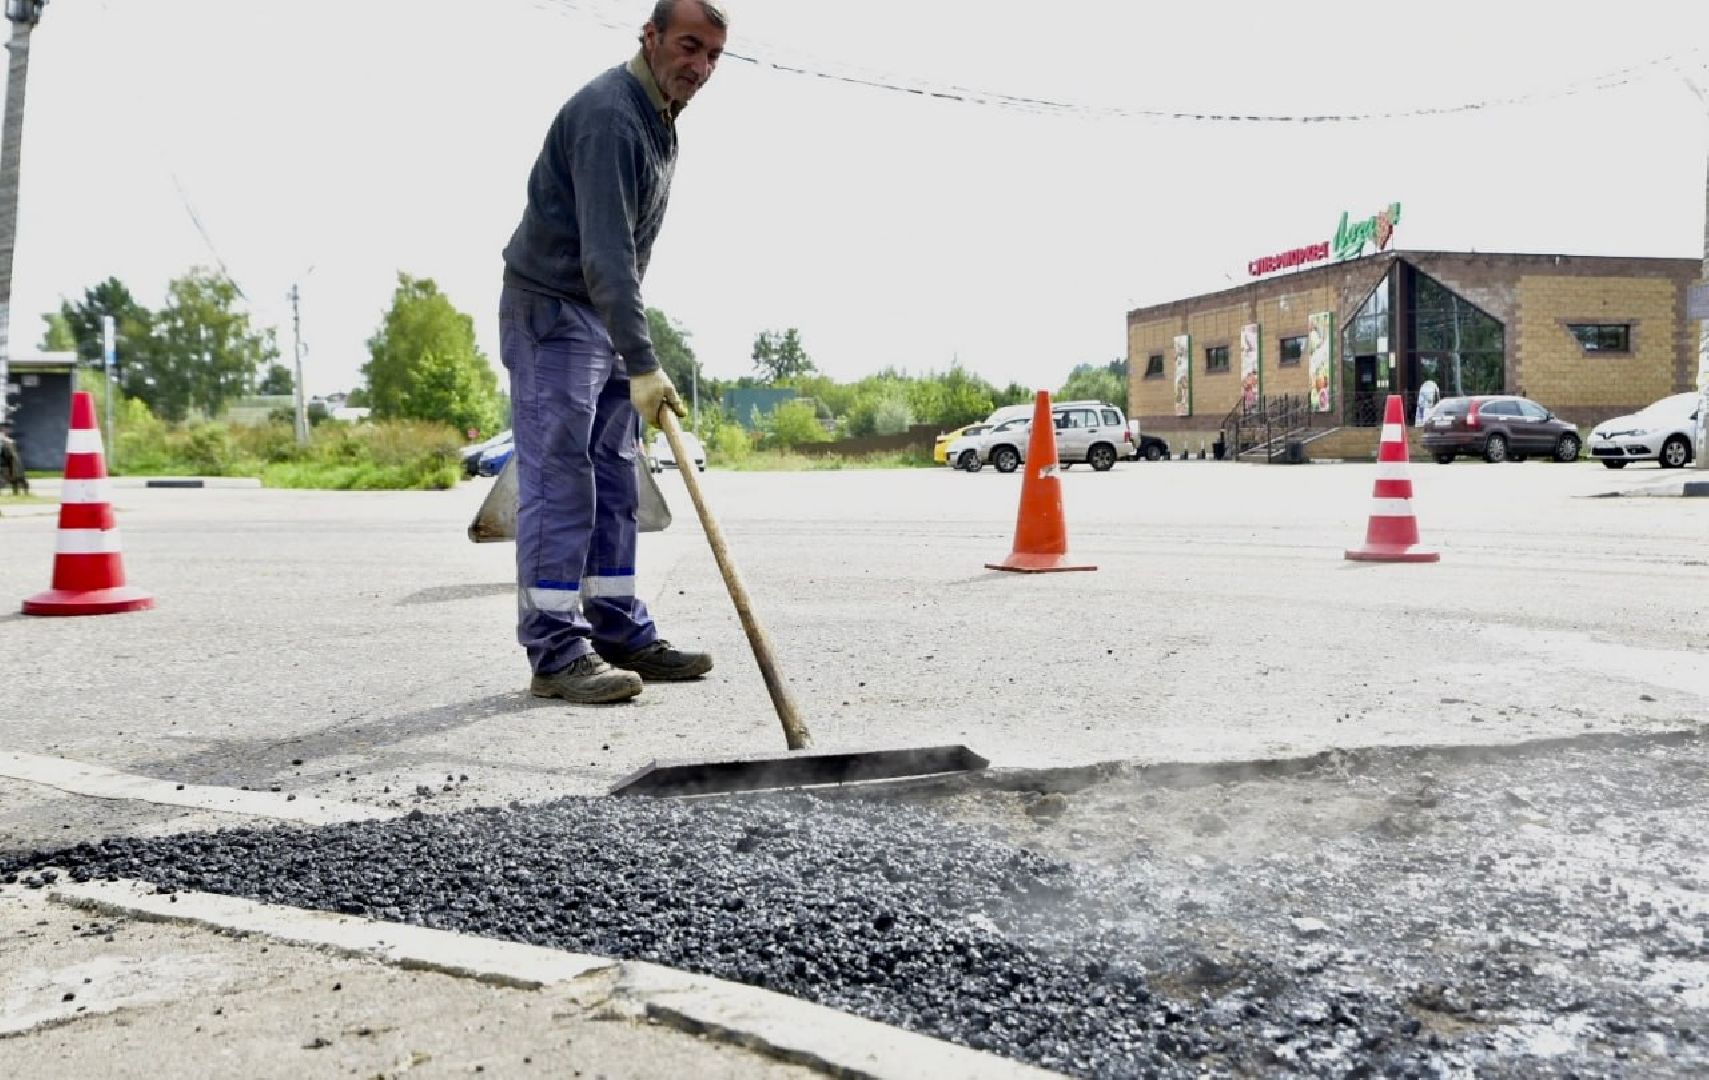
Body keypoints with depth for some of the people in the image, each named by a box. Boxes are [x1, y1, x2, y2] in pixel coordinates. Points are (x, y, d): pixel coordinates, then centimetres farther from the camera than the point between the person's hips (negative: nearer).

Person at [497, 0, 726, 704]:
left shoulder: (659, 119, 12)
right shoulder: (608, 116, -20)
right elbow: (604, 254, -30)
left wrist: (634, 353, 20)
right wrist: (642, 364, -36)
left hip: (606, 320, 10)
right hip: (550, 310, -10)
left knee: (613, 482, 8)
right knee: (558, 481, -10)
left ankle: (621, 634, 13)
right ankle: (556, 651, -7)